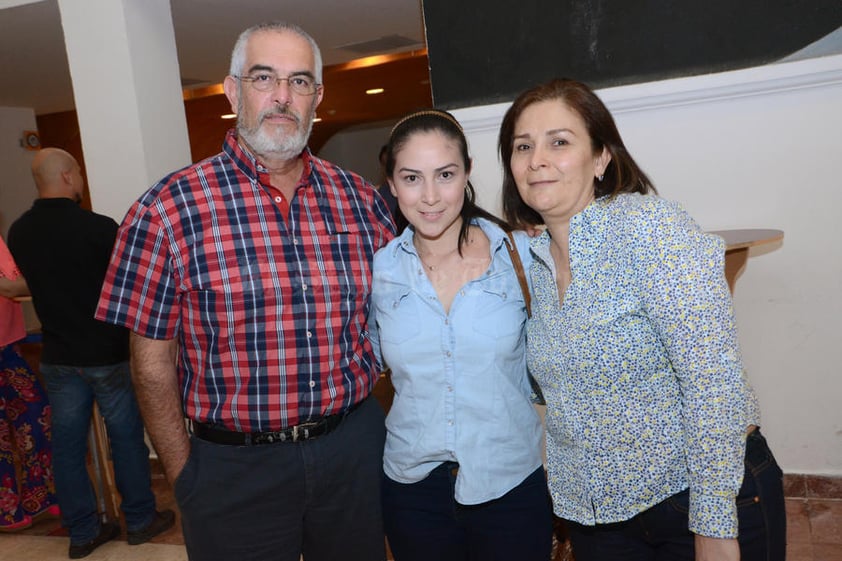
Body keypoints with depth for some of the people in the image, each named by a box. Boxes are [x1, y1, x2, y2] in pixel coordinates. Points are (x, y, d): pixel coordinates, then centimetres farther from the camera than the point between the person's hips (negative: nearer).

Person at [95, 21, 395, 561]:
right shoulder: (171, 209, -10)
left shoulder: (361, 199, -1)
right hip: (233, 467, -3)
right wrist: (186, 478, -1)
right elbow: (153, 363, -5)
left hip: (355, 448, 4)